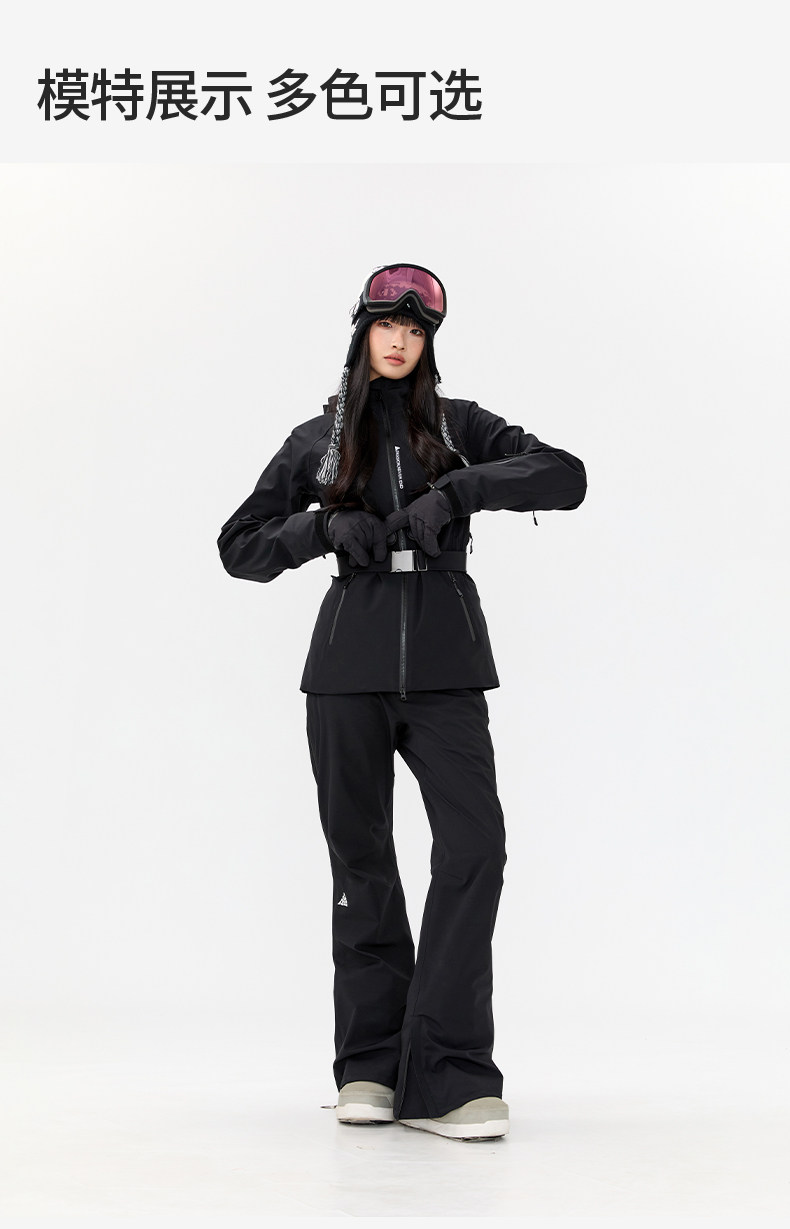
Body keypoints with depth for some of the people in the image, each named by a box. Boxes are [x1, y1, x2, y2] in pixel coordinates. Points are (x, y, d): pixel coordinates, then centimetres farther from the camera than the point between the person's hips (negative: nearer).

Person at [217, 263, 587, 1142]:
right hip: (349, 668, 1)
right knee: (361, 861, 4)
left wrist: (456, 490, -14)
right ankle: (370, 1068, 14)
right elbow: (240, 546, 12)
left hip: (444, 665, -1)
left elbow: (565, 477, -2)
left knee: (474, 846, -15)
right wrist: (325, 526, -6)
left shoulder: (459, 426, 11)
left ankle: (442, 1077, -13)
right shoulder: (318, 441, 12)